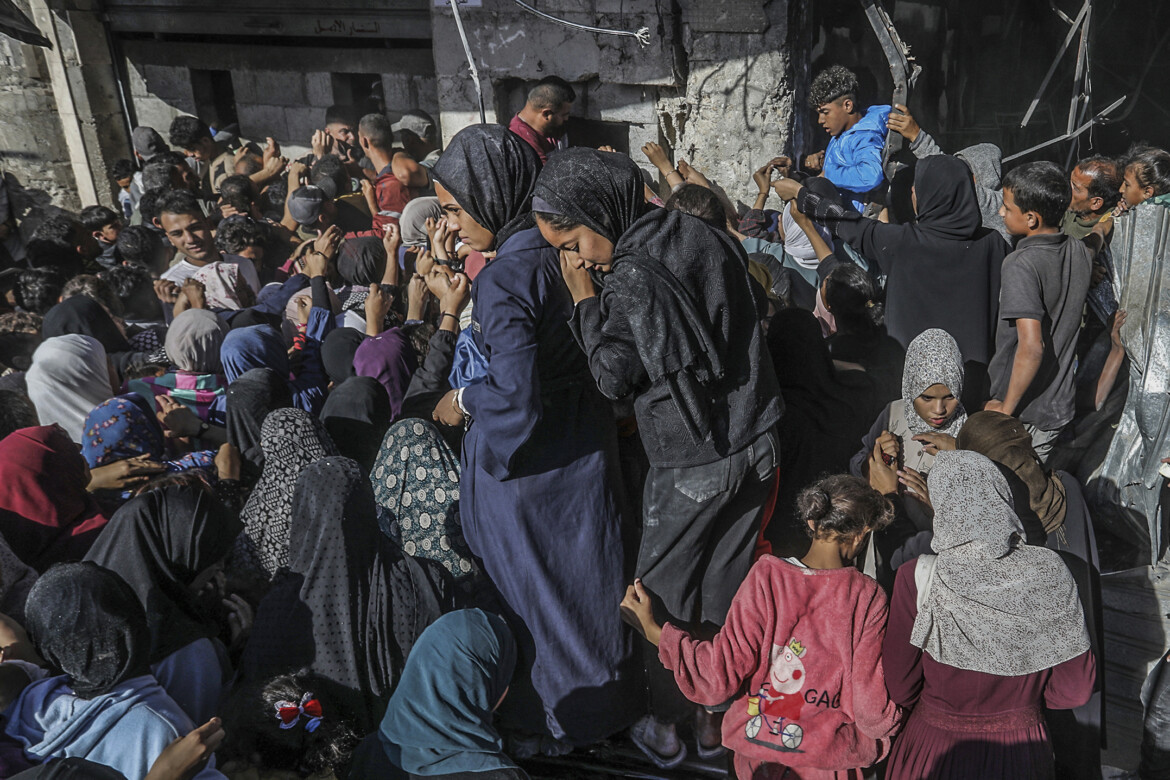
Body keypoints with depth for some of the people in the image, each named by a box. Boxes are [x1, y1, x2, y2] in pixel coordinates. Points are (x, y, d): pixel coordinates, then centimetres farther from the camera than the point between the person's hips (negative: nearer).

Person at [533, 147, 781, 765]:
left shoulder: (632, 279, -21)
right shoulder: (702, 236, 4)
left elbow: (616, 376, -13)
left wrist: (583, 296, -9)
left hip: (694, 466, -8)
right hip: (757, 444, 8)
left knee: (666, 595, 10)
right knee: (728, 588, 19)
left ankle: (666, 726, 25)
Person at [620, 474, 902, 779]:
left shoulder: (767, 576, -16)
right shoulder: (868, 598, -16)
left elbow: (720, 676, -18)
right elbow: (872, 711, -15)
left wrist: (651, 628, -9)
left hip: (755, 741, 3)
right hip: (830, 755, -2)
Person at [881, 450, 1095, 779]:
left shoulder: (918, 577, -22)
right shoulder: (1049, 571, -16)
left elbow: (900, 690, -12)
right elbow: (1075, 691, -8)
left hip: (936, 753, -2)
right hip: (1021, 751, 2)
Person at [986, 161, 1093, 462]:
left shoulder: (1023, 265, -25)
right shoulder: (1080, 251, -1)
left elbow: (1031, 347, -30)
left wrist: (1006, 407, -20)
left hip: (1023, 414, -7)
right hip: (1061, 404, 8)